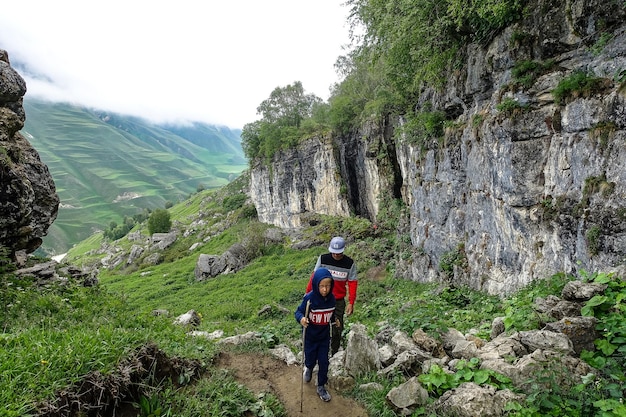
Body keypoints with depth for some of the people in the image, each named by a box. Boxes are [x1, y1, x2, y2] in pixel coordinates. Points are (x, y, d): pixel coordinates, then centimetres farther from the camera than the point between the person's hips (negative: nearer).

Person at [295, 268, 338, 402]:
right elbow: (298, 312, -19)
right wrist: (301, 319, -38)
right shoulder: (309, 298, -26)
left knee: (324, 362, 9)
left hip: (324, 337, 3)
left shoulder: (331, 298, -13)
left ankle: (321, 387, 29)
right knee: (311, 360, 16)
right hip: (310, 337, -2)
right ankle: (308, 368, 52)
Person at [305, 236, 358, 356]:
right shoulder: (323, 259, -8)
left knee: (337, 329, 11)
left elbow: (352, 283, -3)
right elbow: (314, 277, -1)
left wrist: (351, 303, -7)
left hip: (339, 301, 1)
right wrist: (308, 293, -2)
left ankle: (334, 353, 29)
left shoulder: (350, 263, -7)